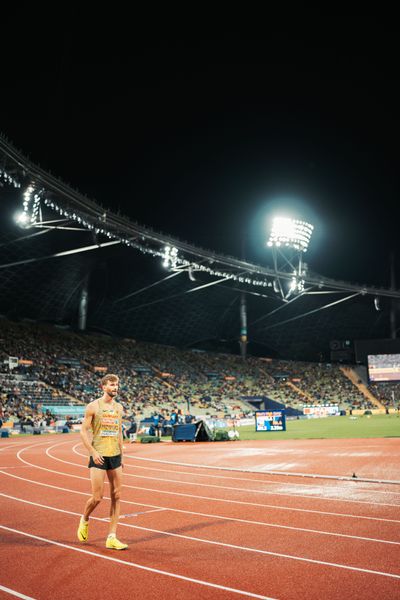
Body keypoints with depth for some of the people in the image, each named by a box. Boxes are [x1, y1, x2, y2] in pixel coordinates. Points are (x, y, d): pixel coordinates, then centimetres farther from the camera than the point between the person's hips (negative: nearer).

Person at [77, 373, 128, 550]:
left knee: (116, 496, 3)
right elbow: (83, 431, -6)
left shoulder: (119, 407, 10)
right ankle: (84, 519, 28)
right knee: (97, 497, -4)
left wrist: (121, 455, 14)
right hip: (99, 456, -5)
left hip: (115, 456, 5)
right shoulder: (93, 406, -6)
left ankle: (112, 538, 10)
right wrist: (93, 452, -15)